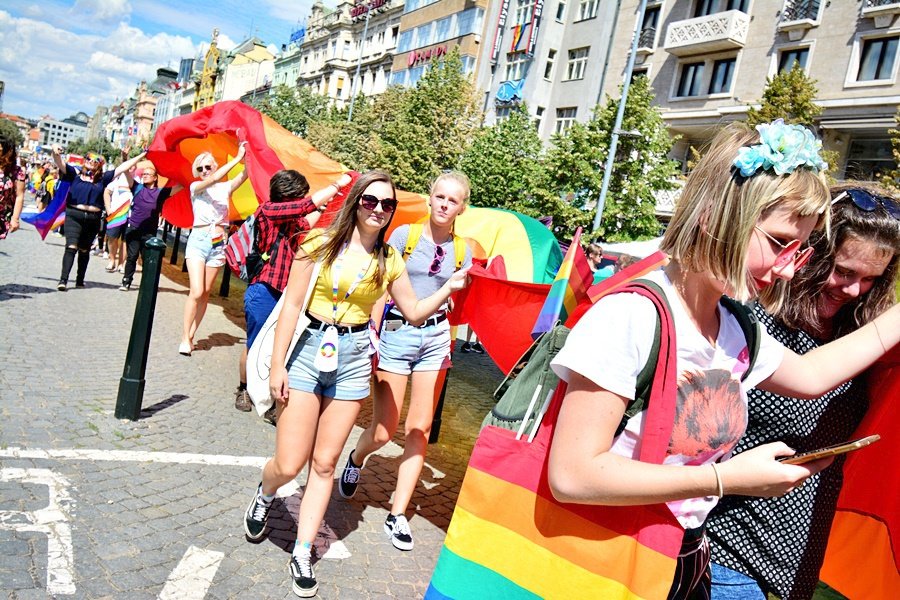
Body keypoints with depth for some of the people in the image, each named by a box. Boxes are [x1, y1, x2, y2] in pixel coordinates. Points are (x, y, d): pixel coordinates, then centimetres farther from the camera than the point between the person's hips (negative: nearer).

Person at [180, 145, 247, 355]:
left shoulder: (226, 187, 7)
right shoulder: (196, 187, 1)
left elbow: (244, 175, -10)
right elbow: (213, 180, -19)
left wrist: (247, 158, -29)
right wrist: (237, 158, -24)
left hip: (218, 243, 3)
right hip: (198, 240, -3)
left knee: (205, 293, 6)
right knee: (196, 292, -14)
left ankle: (191, 336, 15)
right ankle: (185, 338, -5)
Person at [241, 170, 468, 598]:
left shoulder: (389, 260, 4)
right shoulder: (321, 242, -4)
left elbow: (414, 313, 10)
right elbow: (292, 305, -5)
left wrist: (449, 289, -5)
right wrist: (277, 365, -7)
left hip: (353, 359, 2)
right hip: (308, 349, -2)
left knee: (324, 463, 7)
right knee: (288, 465, -2)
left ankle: (302, 553, 21)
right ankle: (264, 495, 34)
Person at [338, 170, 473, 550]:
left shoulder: (462, 250, 5)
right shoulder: (404, 235, -4)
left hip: (436, 336, 3)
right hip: (397, 332, -3)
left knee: (420, 428, 3)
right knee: (383, 431, -1)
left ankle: (398, 514, 15)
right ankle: (356, 459, 36)